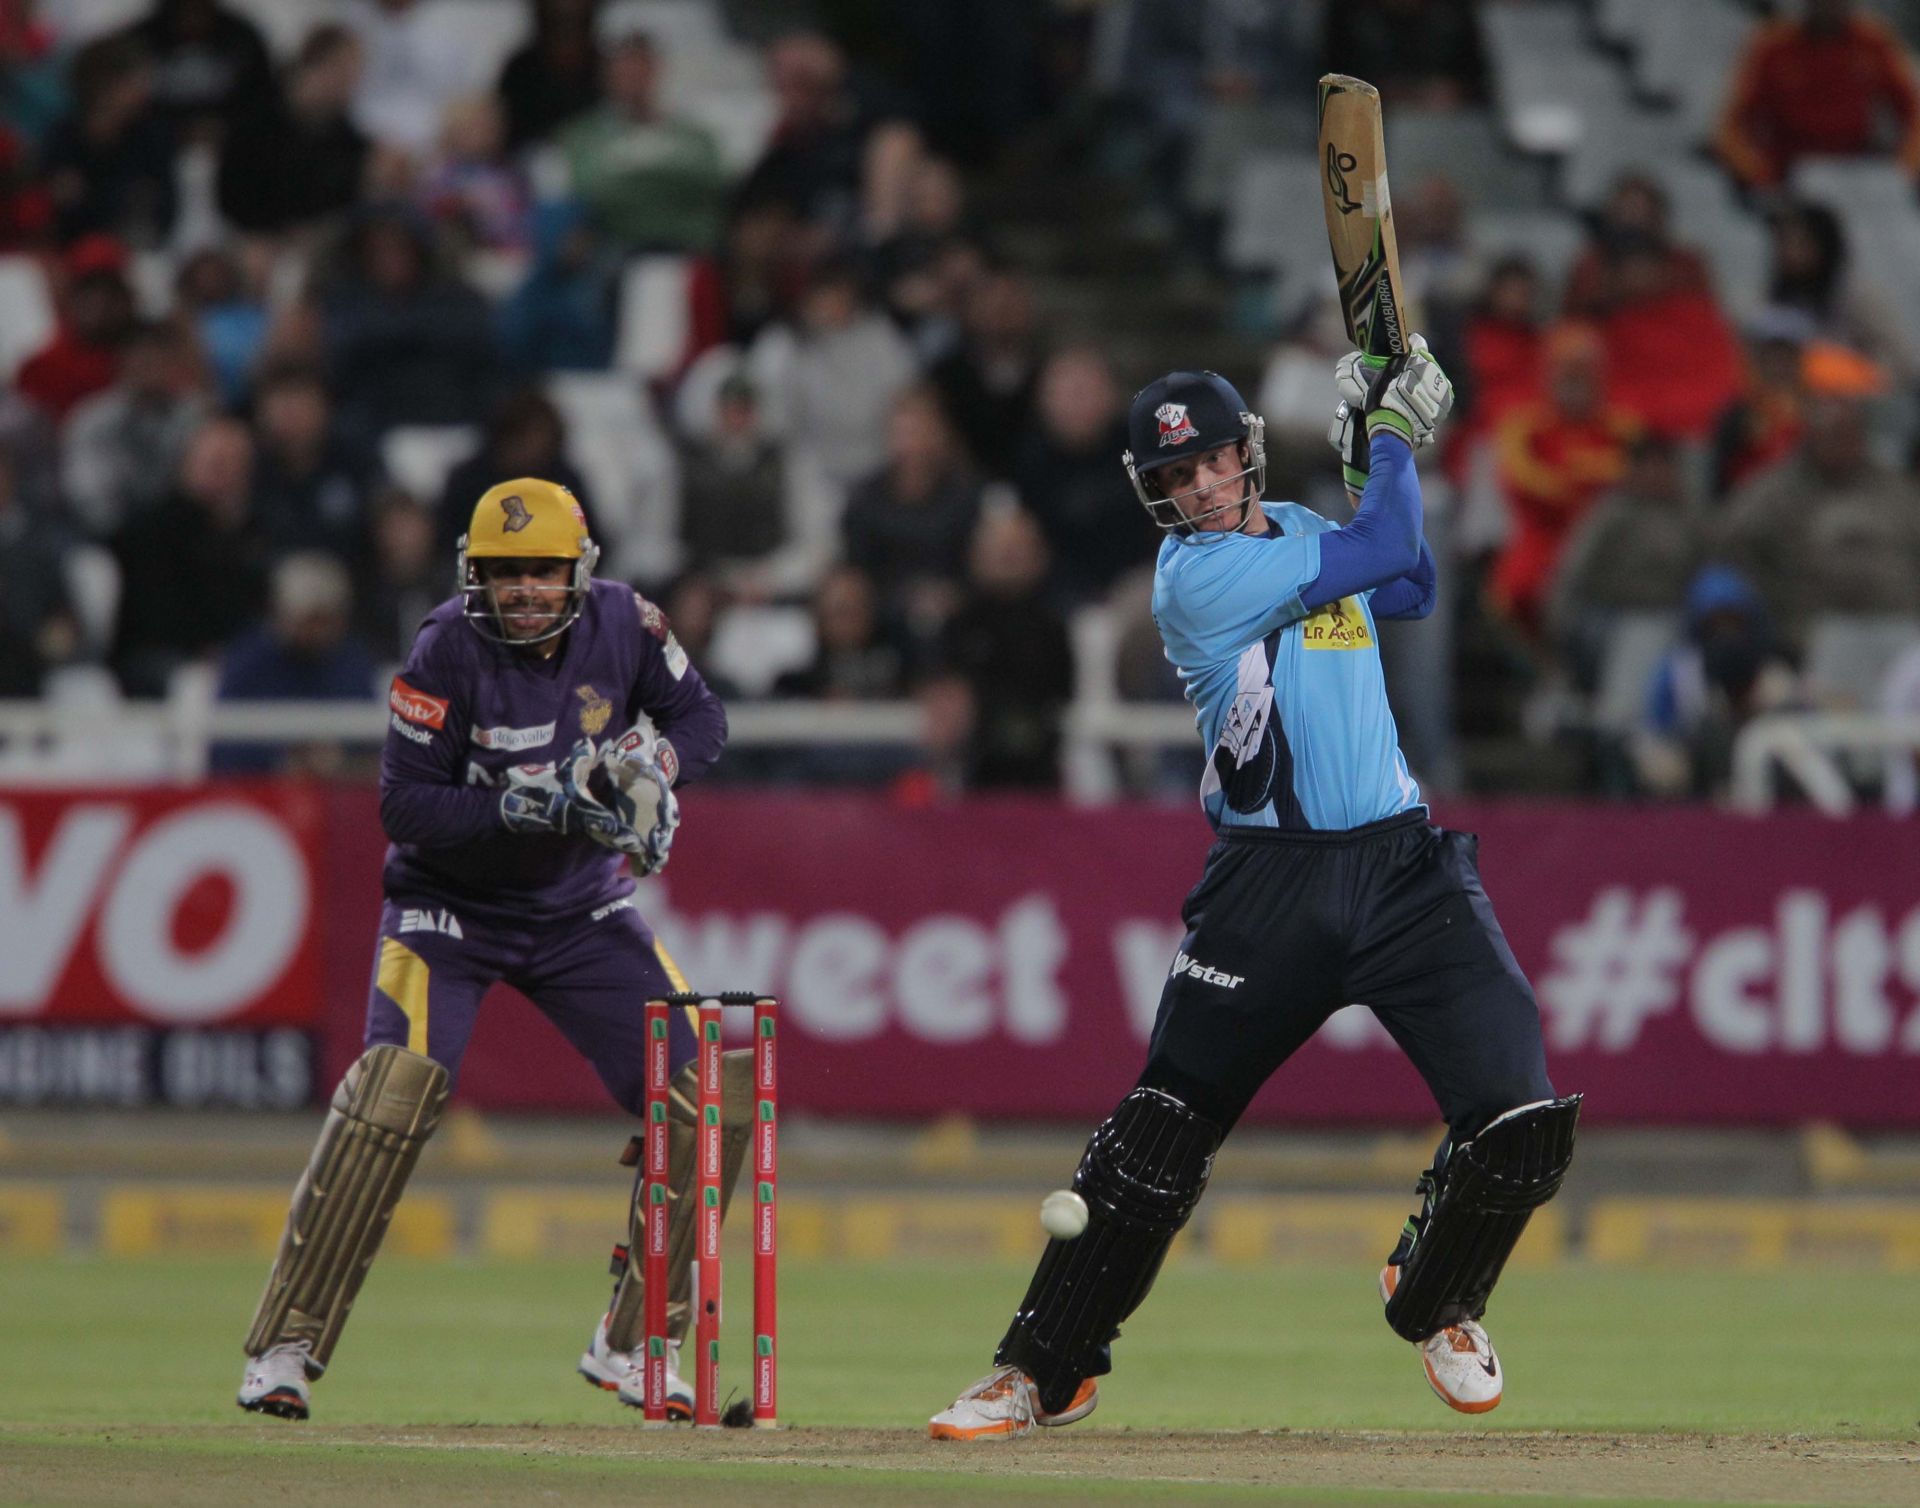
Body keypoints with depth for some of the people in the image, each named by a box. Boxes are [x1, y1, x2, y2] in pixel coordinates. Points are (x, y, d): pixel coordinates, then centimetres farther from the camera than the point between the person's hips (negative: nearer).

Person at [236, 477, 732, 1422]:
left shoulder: (621, 624, -10)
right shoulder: (450, 651, -22)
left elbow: (702, 718, 2)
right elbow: (403, 805, -21)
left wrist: (653, 765, -19)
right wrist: (520, 808, -34)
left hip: (582, 911, 4)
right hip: (450, 908, -4)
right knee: (392, 1099, -24)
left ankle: (631, 1345, 10)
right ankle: (284, 1349, -15)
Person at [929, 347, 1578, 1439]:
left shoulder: (1297, 531, 13)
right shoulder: (1199, 574, -11)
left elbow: (1412, 590, 20)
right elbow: (1381, 551, -13)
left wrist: (1381, 449, 11)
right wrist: (1391, 436, 2)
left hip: (1402, 863, 5)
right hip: (1271, 886, -5)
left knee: (1522, 1123, -7)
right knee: (1161, 1132, -6)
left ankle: (1434, 1300, 20)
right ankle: (1050, 1368, 7)